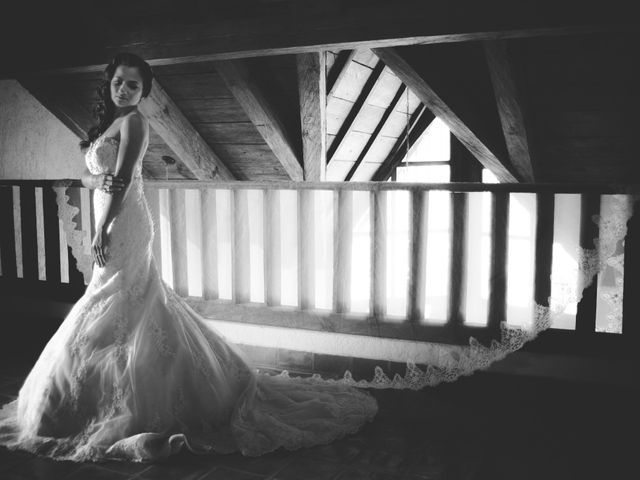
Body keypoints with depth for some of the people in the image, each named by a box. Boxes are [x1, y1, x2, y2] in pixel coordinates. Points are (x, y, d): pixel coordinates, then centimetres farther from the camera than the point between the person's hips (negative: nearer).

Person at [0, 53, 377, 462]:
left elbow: (122, 180, -15)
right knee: (143, 312, 13)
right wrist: (97, 179, -9)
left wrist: (101, 229, -17)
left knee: (109, 316, -4)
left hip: (124, 225, -9)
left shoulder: (134, 121, -8)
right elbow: (88, 176, 15)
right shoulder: (111, 122, 19)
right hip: (115, 226, 9)